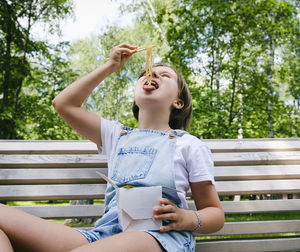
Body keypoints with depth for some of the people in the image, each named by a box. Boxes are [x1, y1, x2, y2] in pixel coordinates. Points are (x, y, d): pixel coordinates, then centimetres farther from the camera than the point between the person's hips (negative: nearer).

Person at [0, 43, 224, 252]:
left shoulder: (189, 145, 12)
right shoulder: (117, 135, 23)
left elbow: (215, 213, 12)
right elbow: (64, 104, 24)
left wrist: (188, 219, -12)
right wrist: (110, 66, 27)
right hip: (105, 233, 5)